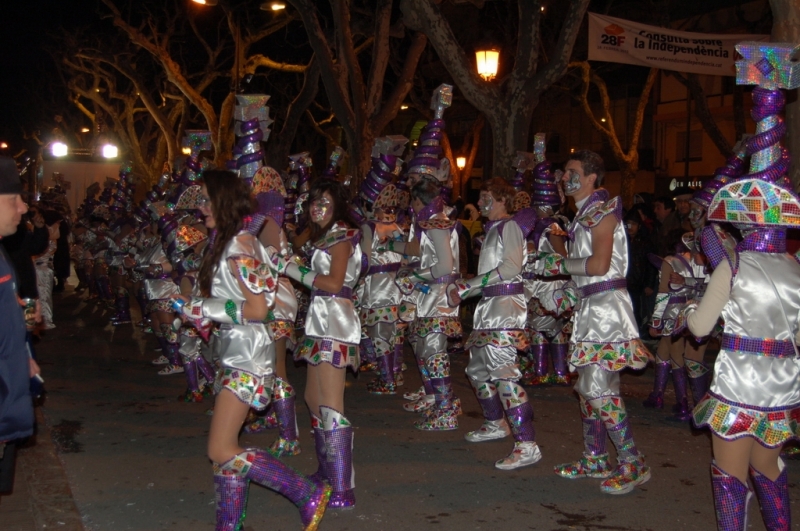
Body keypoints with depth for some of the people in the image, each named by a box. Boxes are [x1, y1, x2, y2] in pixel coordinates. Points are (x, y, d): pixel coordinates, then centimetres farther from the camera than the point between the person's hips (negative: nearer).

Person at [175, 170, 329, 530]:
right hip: (235, 354, 9)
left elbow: (257, 309, -21)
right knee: (224, 450, 11)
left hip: (247, 358, -9)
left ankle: (308, 493, 0)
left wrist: (203, 309, -15)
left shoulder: (239, 247, -16)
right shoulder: (228, 242, 13)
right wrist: (197, 307, 6)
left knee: (222, 452, -8)